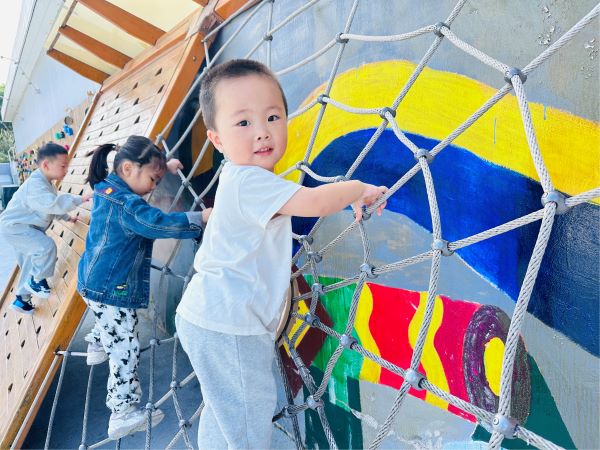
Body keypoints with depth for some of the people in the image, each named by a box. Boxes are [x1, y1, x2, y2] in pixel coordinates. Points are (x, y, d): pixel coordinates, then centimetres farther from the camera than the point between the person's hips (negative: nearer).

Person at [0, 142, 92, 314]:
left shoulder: (46, 183, 7)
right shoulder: (35, 184, -27)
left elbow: (51, 206, 22)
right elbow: (53, 204, -43)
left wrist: (67, 217, 17)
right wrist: (79, 199, -41)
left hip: (23, 226, 11)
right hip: (14, 226, -11)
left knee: (31, 264, 17)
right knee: (47, 246, -29)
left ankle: (21, 299, 32)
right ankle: (37, 280, -5)